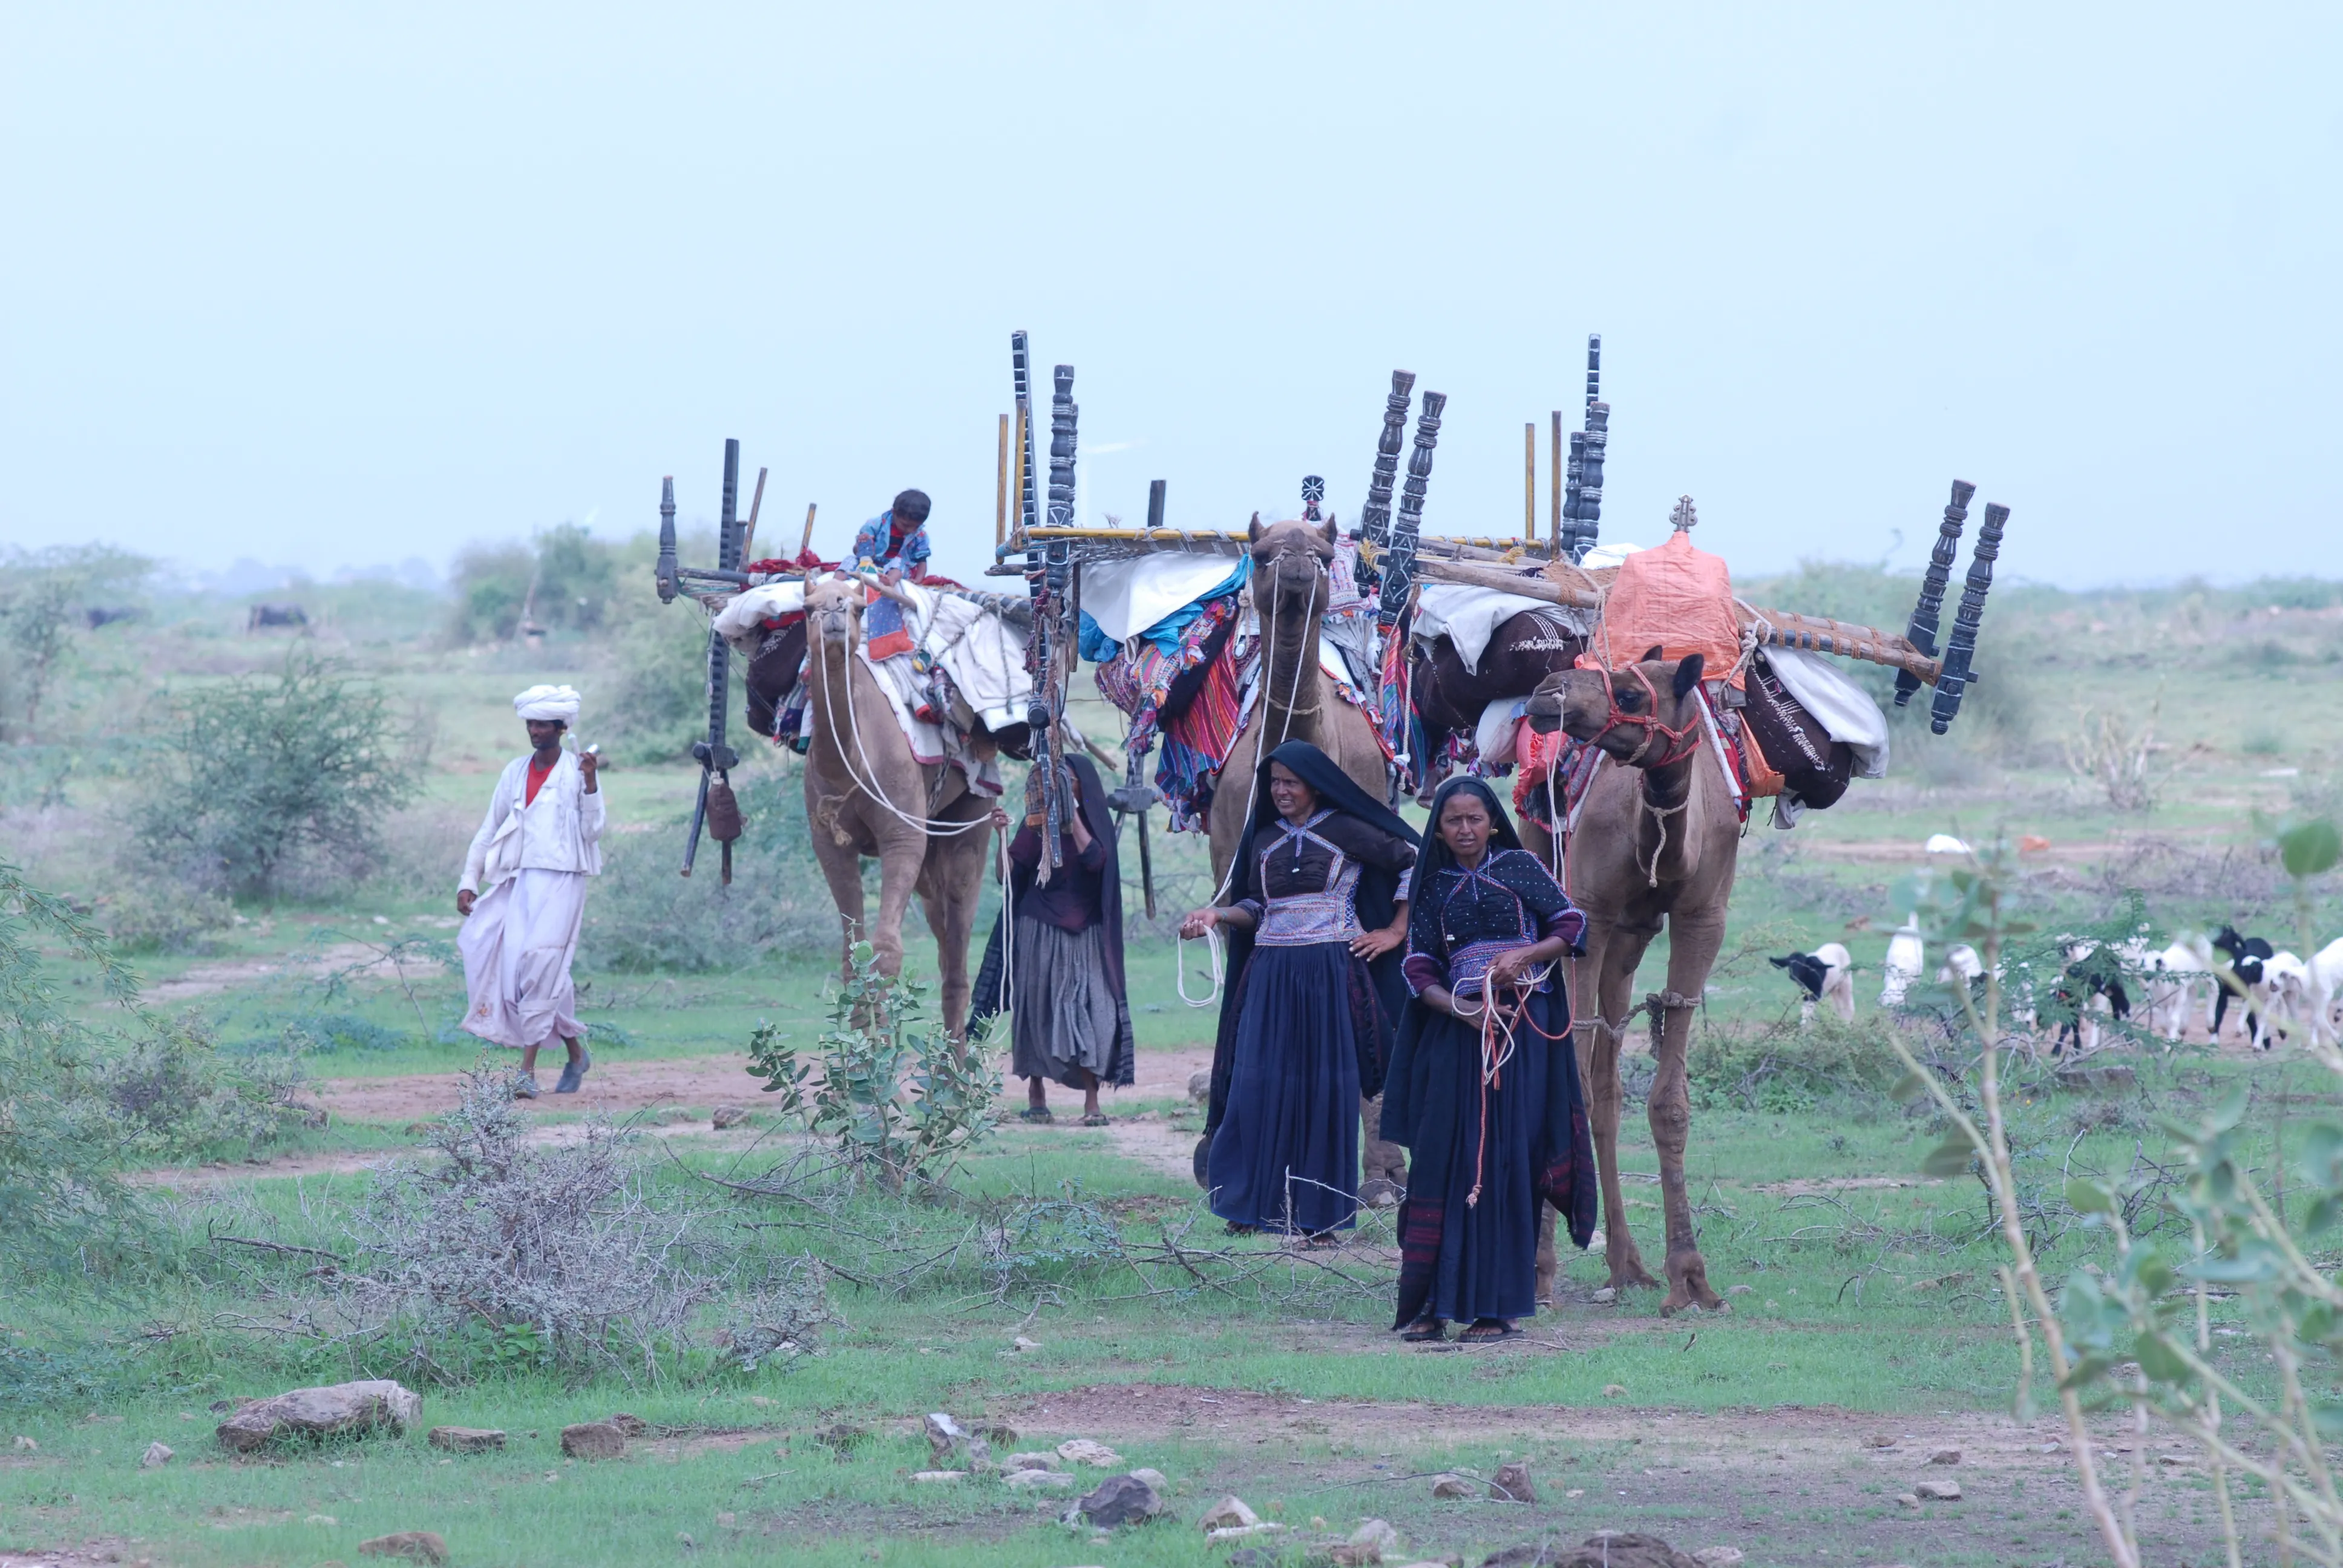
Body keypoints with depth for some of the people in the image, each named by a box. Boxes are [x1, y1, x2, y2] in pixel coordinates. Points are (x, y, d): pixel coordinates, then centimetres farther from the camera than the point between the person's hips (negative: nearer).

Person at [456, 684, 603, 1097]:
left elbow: (593, 831, -3)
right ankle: (575, 1050, 17)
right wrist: (469, 881, 13)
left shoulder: (576, 771, 4)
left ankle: (528, 1070, -15)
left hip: (561, 881, -5)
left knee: (539, 968, -15)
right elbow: (489, 830, 19)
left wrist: (590, 784, -13)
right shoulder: (515, 772, 15)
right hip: (519, 882, 5)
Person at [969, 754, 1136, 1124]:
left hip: (1083, 933, -1)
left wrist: (1072, 816, -17)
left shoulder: (1096, 823, 6)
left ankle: (1092, 1103, -12)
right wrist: (1002, 835, -17)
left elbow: (1094, 859, -15)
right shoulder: (1037, 823, 5)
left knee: (1089, 1010, -10)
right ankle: (1036, 1097, 10)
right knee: (1035, 1009, 1)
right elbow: (1008, 874, -2)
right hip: (1039, 931, 1)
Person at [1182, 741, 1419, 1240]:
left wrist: (1396, 932, -1)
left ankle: (1320, 1214, 2)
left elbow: (1415, 863, 1)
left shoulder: (1346, 831, 0)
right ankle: (1254, 1203, 2)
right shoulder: (1264, 840, 15)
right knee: (1258, 1083, -4)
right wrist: (1218, 914, -4)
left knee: (1326, 1086, -3)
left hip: (1331, 972, -4)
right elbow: (1256, 909, 15)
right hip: (1271, 973, 4)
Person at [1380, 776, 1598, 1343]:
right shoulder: (1432, 887, 11)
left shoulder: (1521, 867, 5)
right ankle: (1431, 1304, -4)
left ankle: (1497, 1307, -4)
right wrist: (1460, 1008, -12)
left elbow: (1571, 926, 3)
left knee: (1508, 1161, -6)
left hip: (1525, 1028, -2)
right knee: (1444, 1161, -5)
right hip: (1456, 1026, 2)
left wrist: (1524, 954, -14)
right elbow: (1420, 969, 6)